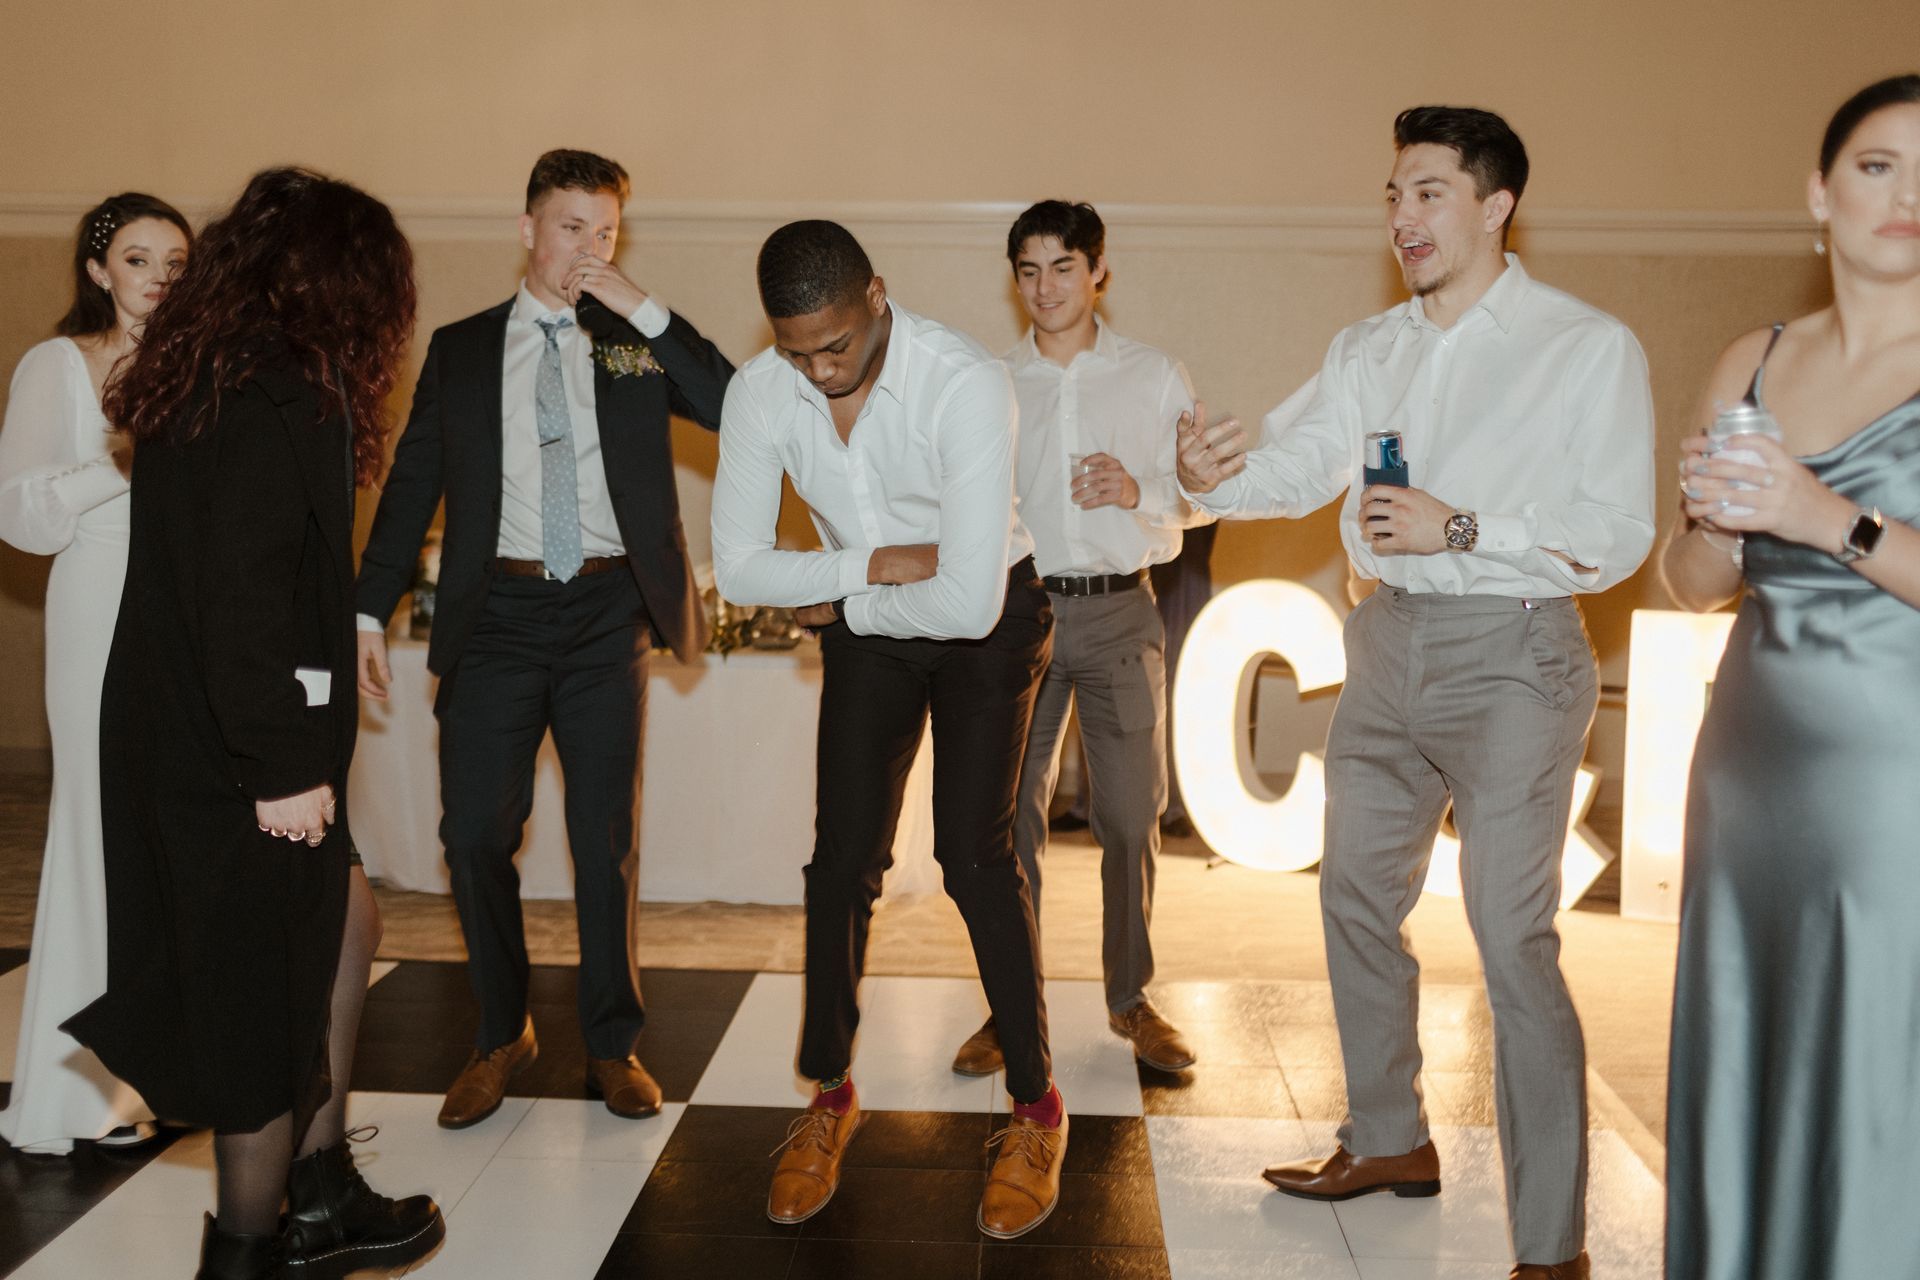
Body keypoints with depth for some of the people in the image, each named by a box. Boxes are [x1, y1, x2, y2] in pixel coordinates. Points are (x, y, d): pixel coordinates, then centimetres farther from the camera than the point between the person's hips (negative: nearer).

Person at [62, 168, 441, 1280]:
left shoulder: (200, 382, 11)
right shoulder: (276, 395, -19)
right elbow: (246, 594, -25)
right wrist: (284, 766, -22)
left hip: (181, 743, 10)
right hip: (238, 768, -10)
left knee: (346, 925, 20)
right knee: (265, 999, 5)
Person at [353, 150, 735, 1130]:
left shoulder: (635, 344, 7)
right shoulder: (460, 349, 9)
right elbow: (412, 484, 9)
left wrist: (645, 310, -11)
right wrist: (372, 610, 2)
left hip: (607, 613, 0)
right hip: (498, 612, 1)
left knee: (607, 836, 6)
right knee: (475, 832, 1)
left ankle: (612, 1045, 21)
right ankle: (501, 1033, 22)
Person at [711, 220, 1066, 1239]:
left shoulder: (967, 385, -30)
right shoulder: (759, 392, -15)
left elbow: (968, 602, -32)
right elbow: (738, 565, -10)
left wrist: (838, 607, -16)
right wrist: (874, 566, -20)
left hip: (986, 619, -4)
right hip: (866, 629, 4)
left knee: (974, 855, -10)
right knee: (843, 856, 1)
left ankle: (1036, 1111, 5)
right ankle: (829, 1096, 19)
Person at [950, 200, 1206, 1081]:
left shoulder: (1156, 378, 7)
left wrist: (1139, 492, -11)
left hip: (1118, 610, 0)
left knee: (1131, 816, 2)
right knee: (1010, 817, 2)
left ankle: (1130, 997, 19)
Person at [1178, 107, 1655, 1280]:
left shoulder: (1590, 348, -7)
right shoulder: (1371, 349, 10)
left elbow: (1618, 535, -12)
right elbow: (1298, 464, -1)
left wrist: (1462, 529, -23)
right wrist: (1219, 476, -22)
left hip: (1510, 655, -6)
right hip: (1389, 642, 7)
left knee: (1514, 943, -9)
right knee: (1358, 902, 15)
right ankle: (1390, 1139, 35)